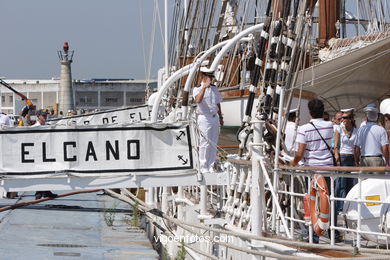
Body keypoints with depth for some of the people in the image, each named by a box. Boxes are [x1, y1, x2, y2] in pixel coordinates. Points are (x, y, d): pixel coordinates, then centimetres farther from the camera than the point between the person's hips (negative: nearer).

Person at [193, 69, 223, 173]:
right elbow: (198, 100, -28)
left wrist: (220, 117, 20)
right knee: (204, 143, -6)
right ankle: (203, 167, 0)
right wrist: (204, 87, -34)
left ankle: (211, 166, 15)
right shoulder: (198, 89, -6)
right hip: (204, 118, -6)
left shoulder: (214, 88, 14)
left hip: (215, 118, 6)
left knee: (213, 144, 8)